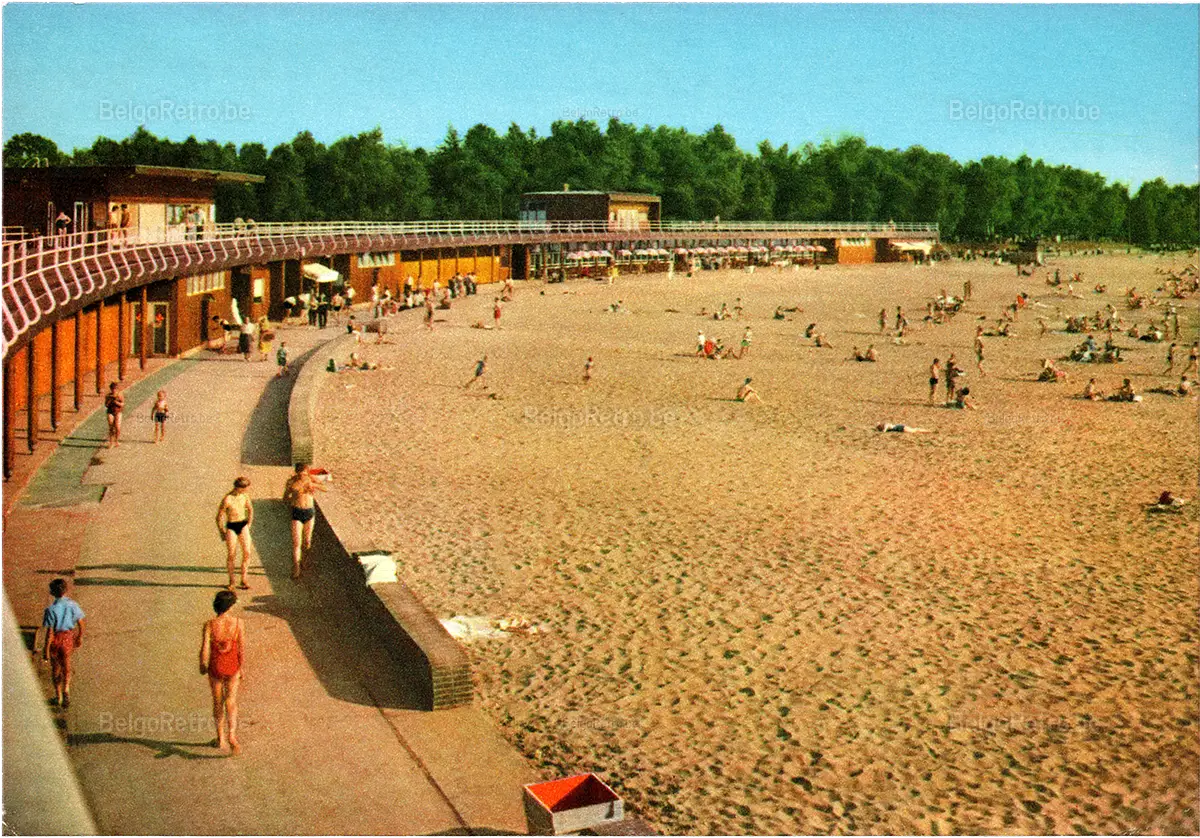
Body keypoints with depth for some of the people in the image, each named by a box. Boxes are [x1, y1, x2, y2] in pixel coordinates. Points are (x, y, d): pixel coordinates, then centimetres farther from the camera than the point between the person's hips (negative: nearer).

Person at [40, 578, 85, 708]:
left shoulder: (51, 610, -24)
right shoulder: (73, 605, -11)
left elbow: (49, 632, -21)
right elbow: (81, 624, -1)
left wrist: (46, 650, -12)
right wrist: (80, 637, 17)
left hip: (55, 640, -3)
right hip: (68, 638, 3)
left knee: (55, 668, 17)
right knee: (66, 665, 24)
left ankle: (58, 697, 28)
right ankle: (66, 689, 5)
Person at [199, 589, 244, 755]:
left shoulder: (210, 625, -15)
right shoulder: (238, 623, -13)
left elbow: (204, 650, -15)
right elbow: (242, 649, -9)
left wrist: (202, 666, 5)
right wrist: (241, 668, 5)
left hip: (215, 668, 1)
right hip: (232, 667, -1)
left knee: (218, 703, 18)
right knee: (231, 702, 4)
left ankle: (221, 738, 31)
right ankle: (232, 735, -17)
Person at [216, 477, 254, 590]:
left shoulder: (244, 496, -1)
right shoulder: (227, 499, -18)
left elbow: (250, 509, 19)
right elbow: (219, 517, -10)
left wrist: (249, 524, 16)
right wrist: (222, 532, -4)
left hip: (243, 525, 5)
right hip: (231, 527, -5)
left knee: (247, 552, -2)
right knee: (231, 555, 1)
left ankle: (243, 580, 6)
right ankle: (231, 581, 17)